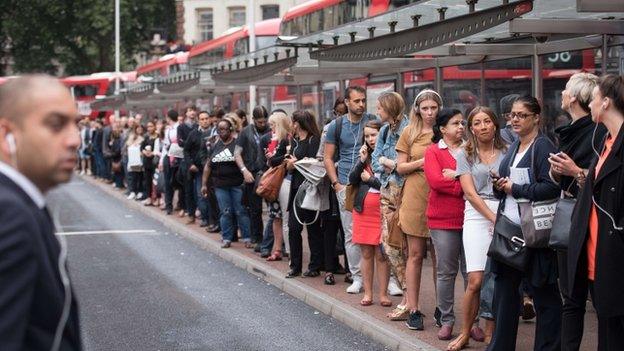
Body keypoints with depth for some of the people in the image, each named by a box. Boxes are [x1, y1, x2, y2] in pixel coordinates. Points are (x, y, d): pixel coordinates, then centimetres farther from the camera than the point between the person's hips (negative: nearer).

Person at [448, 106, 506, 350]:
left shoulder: (506, 153, 11)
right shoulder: (466, 155, 9)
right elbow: (470, 193, 1)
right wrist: (493, 218, -9)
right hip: (477, 215, -1)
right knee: (476, 281, -10)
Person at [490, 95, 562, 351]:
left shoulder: (543, 147, -9)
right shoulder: (514, 148, 15)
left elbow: (550, 187, -20)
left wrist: (514, 189, -13)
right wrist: (499, 186, 2)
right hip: (509, 227, 8)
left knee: (544, 294, 2)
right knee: (504, 288, 11)